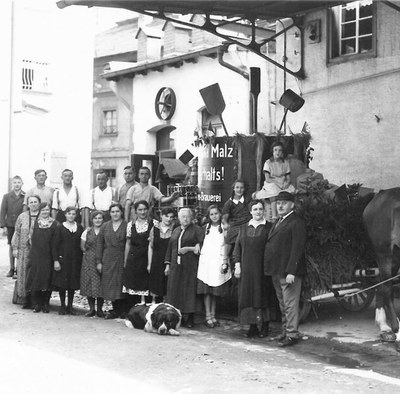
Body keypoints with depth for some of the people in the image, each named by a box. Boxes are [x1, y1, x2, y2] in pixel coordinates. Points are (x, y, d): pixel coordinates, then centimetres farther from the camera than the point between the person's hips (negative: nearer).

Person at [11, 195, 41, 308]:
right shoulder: (22, 217, 10)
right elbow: (17, 233, 10)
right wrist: (15, 248, 4)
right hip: (24, 249, 2)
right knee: (23, 274, 1)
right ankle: (25, 299, 10)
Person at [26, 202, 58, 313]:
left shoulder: (54, 224, 0)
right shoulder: (36, 222, 8)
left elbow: (55, 243, -3)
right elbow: (33, 239, 8)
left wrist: (55, 258, -8)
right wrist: (30, 256, 2)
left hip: (48, 257, -2)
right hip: (35, 256, 2)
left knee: (47, 281, 0)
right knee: (35, 280, 1)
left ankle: (45, 304, 10)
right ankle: (36, 304, 10)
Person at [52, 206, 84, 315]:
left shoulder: (79, 228, 7)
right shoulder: (60, 228, 0)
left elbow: (81, 245, 8)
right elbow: (55, 245, -3)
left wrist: (81, 259, 1)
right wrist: (56, 260, -10)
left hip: (75, 260, 2)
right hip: (63, 258, -2)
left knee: (73, 283, 5)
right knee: (62, 282, 1)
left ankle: (70, 306, 15)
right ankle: (62, 306, 12)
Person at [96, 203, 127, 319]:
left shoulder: (126, 226, 0)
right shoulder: (105, 226, 9)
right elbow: (99, 244, 9)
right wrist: (99, 261, 3)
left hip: (121, 260, -3)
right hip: (108, 260, 3)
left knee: (121, 284, -3)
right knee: (110, 285, 4)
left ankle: (123, 311, 7)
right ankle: (115, 311, 13)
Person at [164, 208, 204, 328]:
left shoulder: (197, 230, 1)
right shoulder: (176, 231, 17)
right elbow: (170, 247, 19)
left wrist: (189, 249, -14)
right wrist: (168, 264, 14)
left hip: (190, 265, -5)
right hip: (176, 265, 5)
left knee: (188, 290, -6)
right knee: (174, 290, 2)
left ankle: (188, 317, -2)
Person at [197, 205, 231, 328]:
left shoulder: (224, 228, 3)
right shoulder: (206, 228, 10)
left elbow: (226, 246, 2)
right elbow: (202, 244, 13)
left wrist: (224, 263, -2)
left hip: (218, 262, -1)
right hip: (206, 263, 1)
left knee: (215, 291, 4)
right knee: (206, 291, -3)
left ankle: (213, 315, 12)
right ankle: (208, 316, 0)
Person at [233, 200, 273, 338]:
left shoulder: (269, 227, 2)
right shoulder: (244, 228, 11)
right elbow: (237, 247, 11)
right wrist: (237, 265, 2)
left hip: (263, 268, -3)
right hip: (247, 268, 3)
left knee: (263, 295, -1)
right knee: (248, 295, 1)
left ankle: (265, 326, 8)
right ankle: (252, 326, 8)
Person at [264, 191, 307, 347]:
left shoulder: (297, 223, -11)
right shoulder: (278, 222, 18)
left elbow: (297, 248, -17)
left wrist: (291, 271, -22)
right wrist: (270, 268, 11)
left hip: (288, 272, -9)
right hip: (276, 271, 9)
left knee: (290, 304, -4)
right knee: (282, 304, 17)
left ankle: (292, 334, 2)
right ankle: (285, 330, 27)